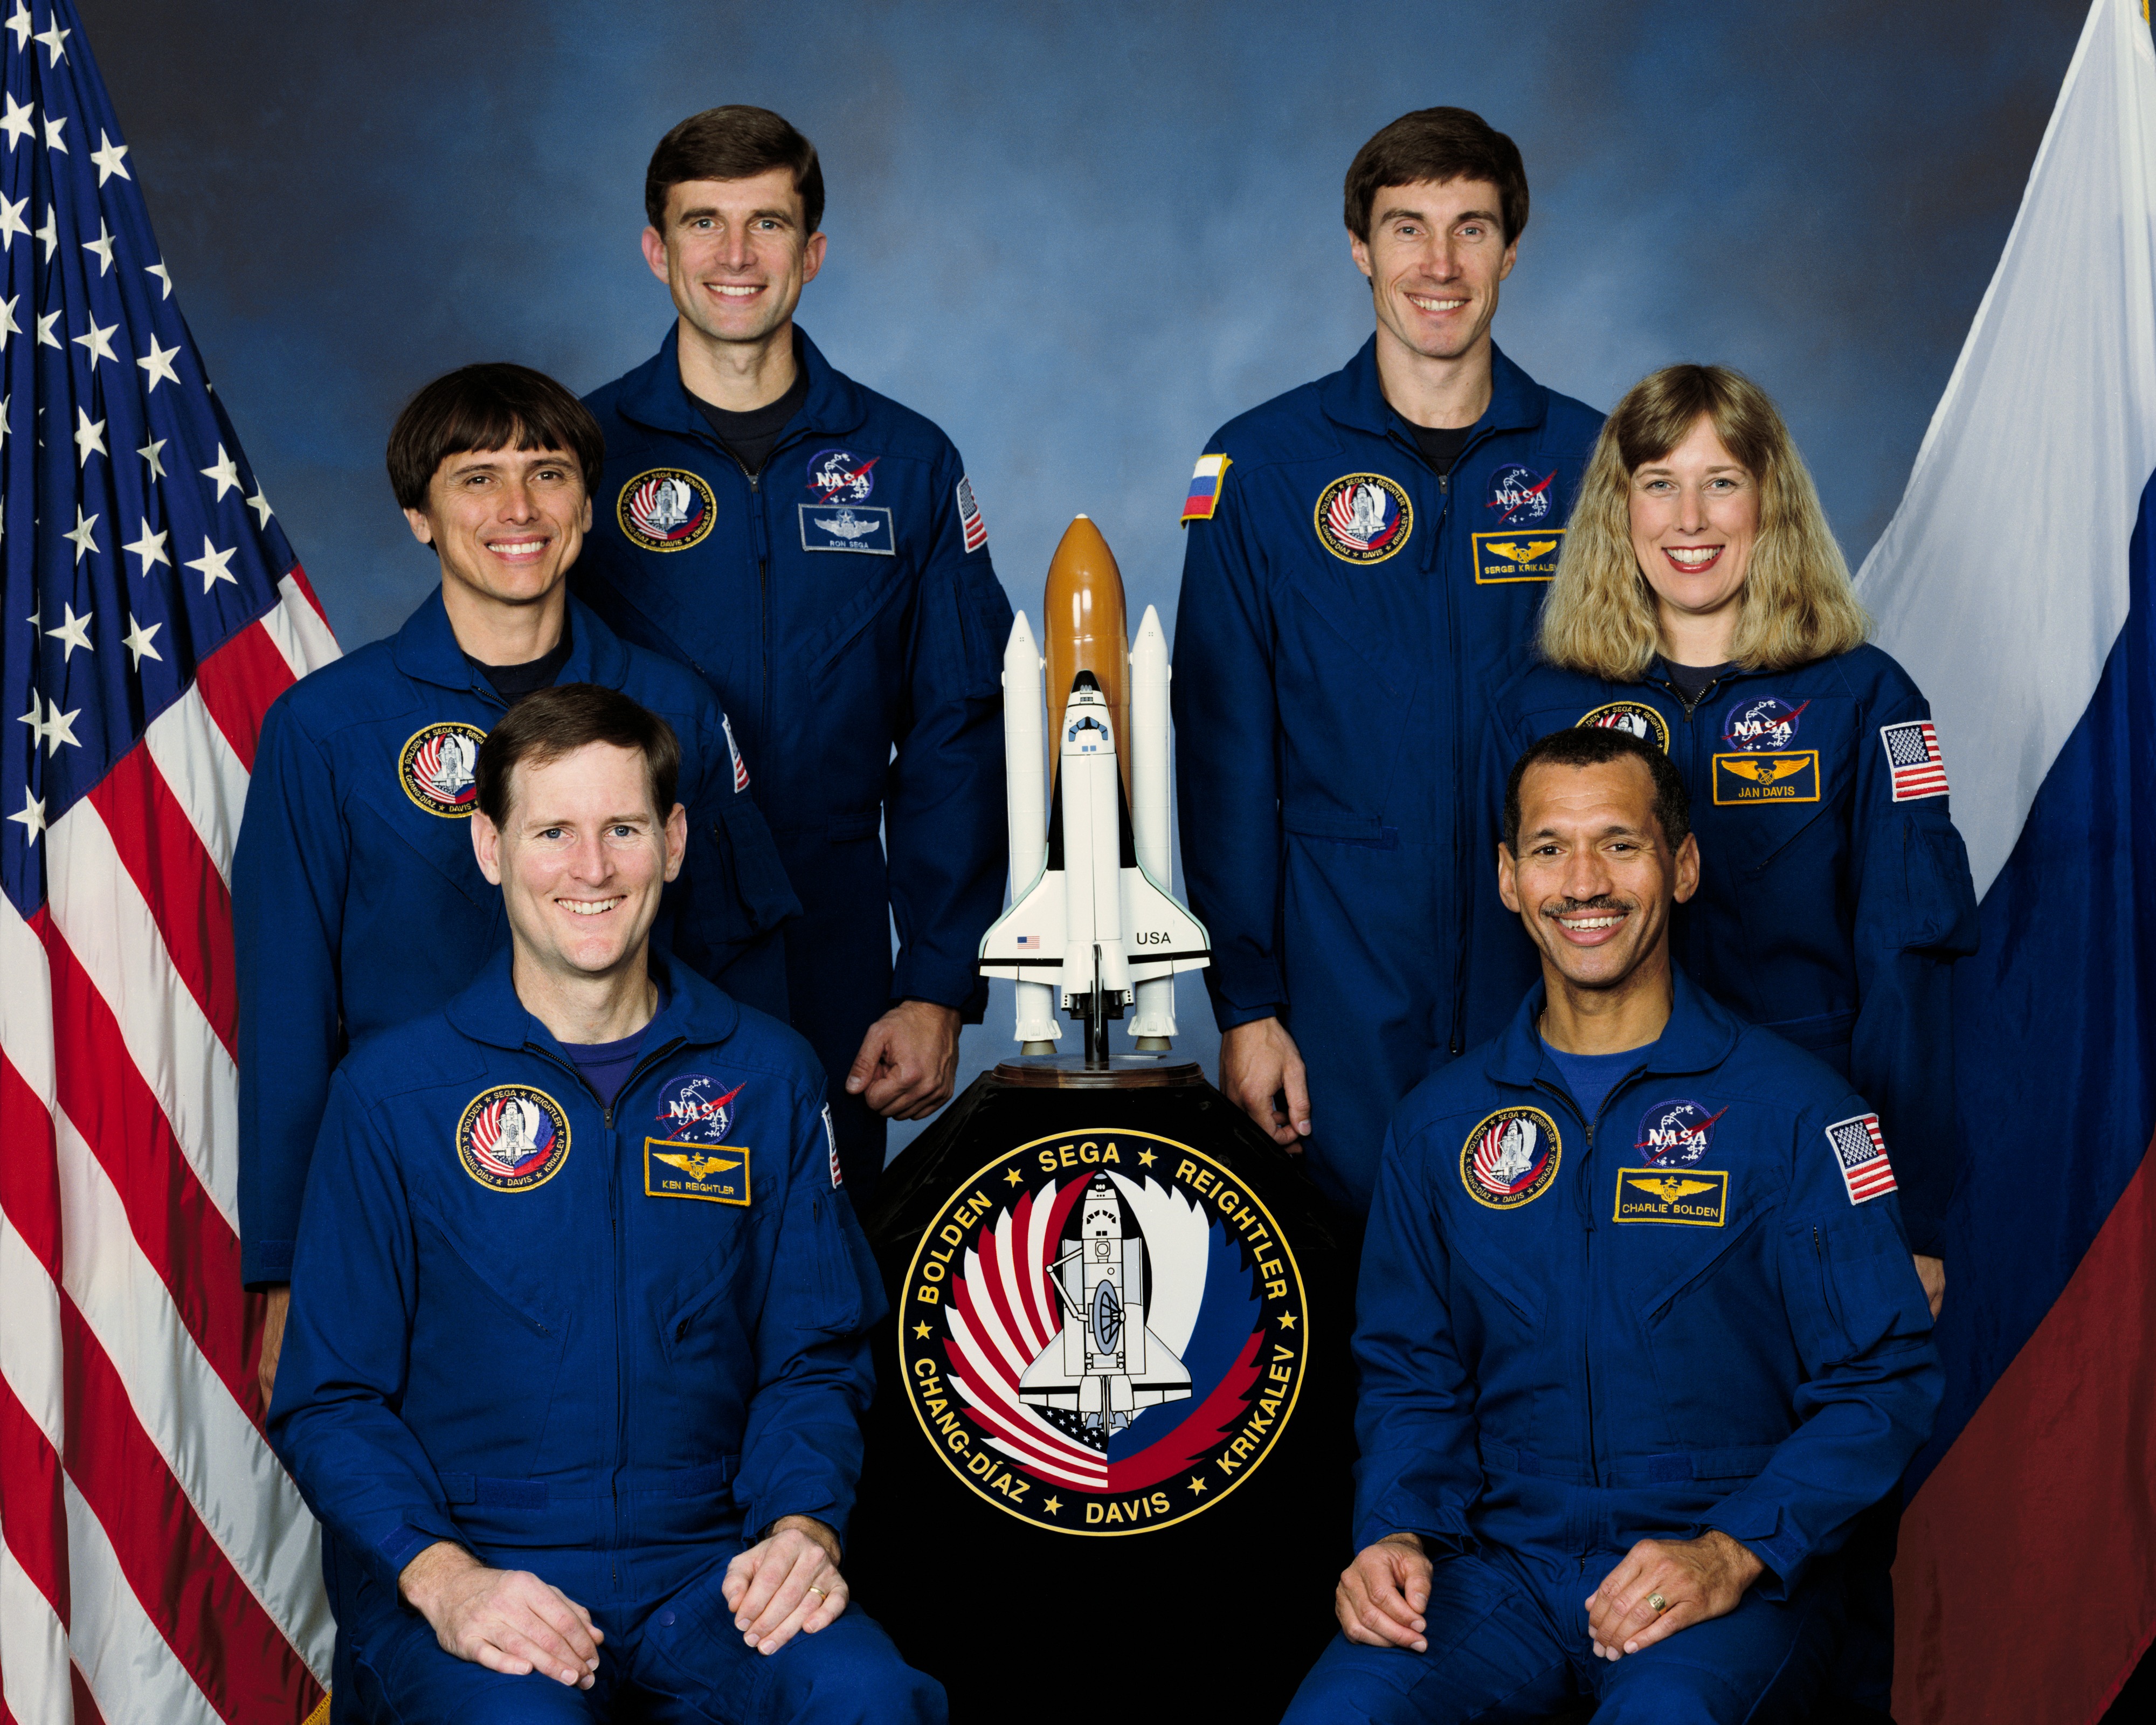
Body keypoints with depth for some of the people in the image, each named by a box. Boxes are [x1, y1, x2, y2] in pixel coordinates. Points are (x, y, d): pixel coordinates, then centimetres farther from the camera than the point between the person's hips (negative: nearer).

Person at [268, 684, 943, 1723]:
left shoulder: (767, 1077, 9)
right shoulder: (391, 1091, 2)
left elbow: (815, 1358, 12)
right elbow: (330, 1398, 2)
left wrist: (803, 1525, -8)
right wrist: (442, 1576, -15)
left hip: (706, 1569, 2)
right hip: (464, 1573, -2)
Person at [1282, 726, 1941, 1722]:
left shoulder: (1793, 1110, -1)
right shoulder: (1440, 1124, 12)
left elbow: (1881, 1382, -4)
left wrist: (1731, 1555, -18)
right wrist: (1396, 1534, -4)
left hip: (1741, 1576, -2)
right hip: (1504, 1559, 3)